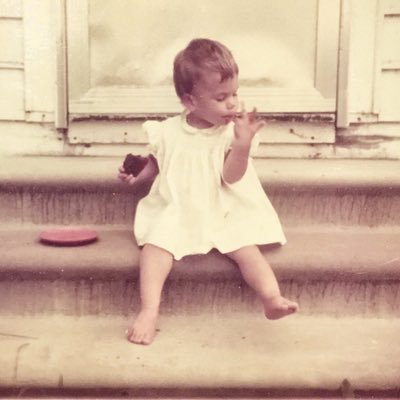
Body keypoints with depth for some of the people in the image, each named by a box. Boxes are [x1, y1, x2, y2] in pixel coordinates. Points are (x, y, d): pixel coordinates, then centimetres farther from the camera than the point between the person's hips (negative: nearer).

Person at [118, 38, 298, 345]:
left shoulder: (232, 132, -3)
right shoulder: (169, 131, 2)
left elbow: (231, 177, -15)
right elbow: (158, 164, 19)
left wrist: (243, 143, -28)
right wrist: (139, 175, 0)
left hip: (225, 215, 0)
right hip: (175, 214, 0)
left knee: (246, 248, -25)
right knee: (156, 245, -25)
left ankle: (273, 298, -33)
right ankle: (149, 310, -29)